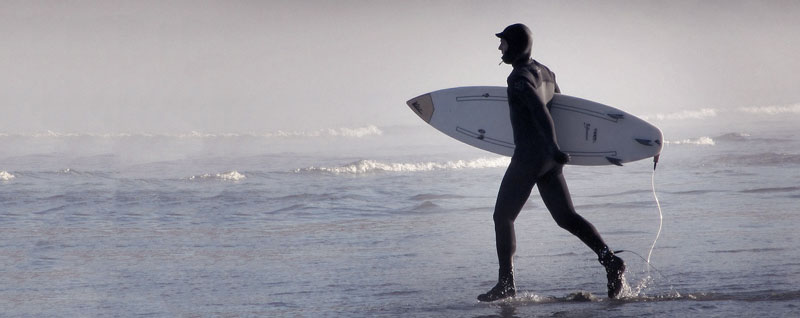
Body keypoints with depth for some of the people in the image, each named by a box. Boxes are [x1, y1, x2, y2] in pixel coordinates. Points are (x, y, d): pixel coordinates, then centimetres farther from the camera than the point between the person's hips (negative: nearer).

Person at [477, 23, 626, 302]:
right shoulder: (545, 72, 14)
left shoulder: (520, 77, -14)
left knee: (503, 217, 3)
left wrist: (553, 147, -39)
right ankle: (610, 261, -12)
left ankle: (506, 284, 5)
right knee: (567, 218, 5)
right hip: (550, 161, 9)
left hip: (529, 156, -9)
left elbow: (540, 110, -28)